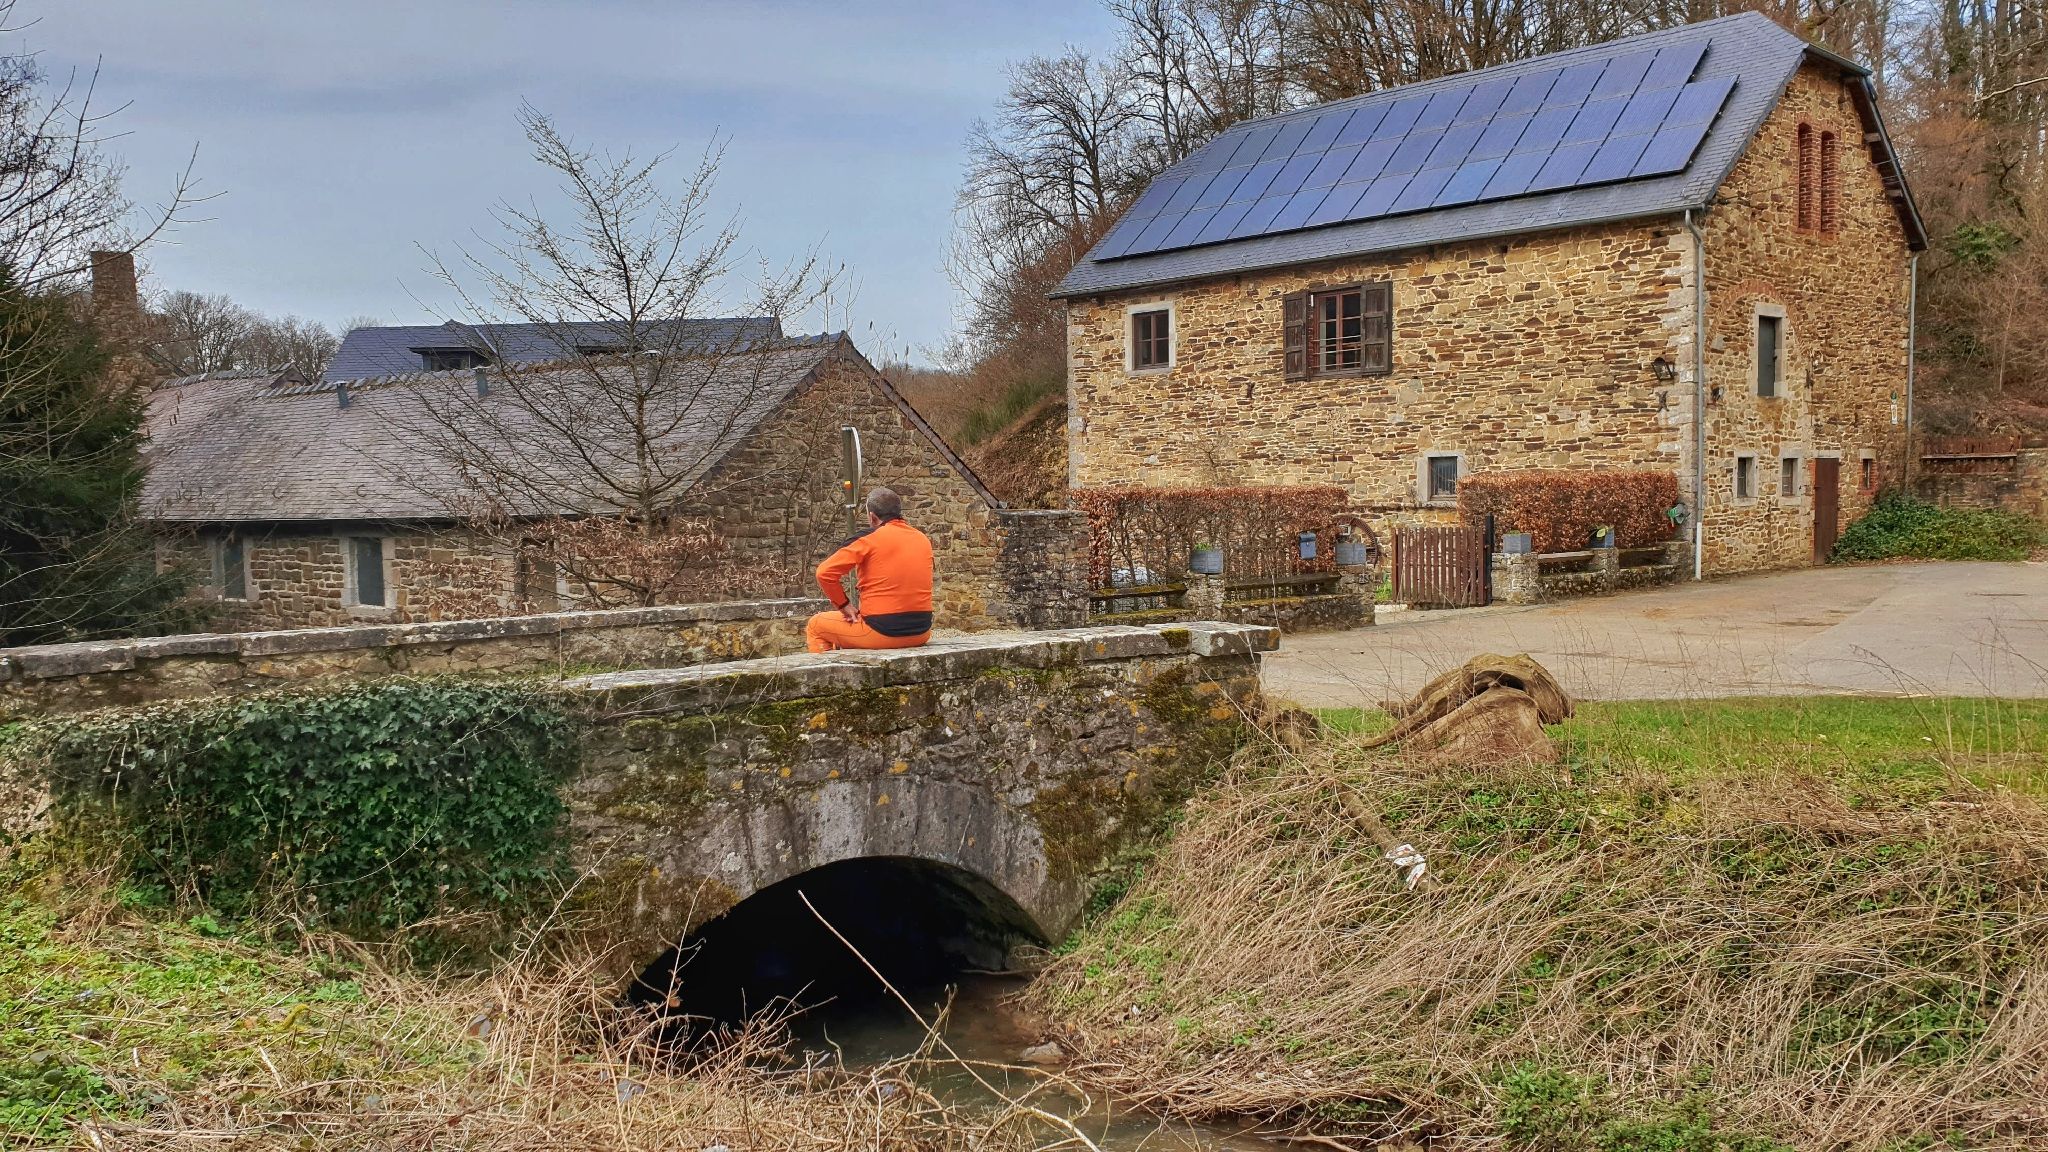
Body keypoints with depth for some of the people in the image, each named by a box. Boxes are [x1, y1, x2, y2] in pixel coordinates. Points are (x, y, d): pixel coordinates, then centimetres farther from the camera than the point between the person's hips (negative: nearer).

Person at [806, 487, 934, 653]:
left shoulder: (869, 539, -9)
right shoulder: (923, 539, 8)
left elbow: (825, 573, -14)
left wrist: (844, 606, -2)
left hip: (882, 632, -6)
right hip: (921, 632, 6)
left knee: (815, 625, 16)